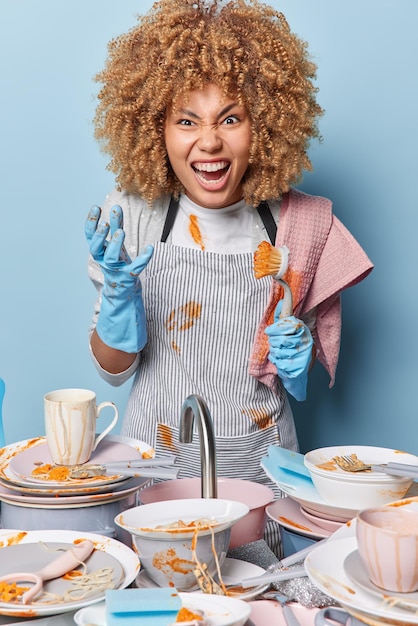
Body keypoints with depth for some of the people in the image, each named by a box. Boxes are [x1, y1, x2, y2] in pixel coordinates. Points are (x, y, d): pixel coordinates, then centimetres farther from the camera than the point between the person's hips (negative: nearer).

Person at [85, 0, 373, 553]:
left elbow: (300, 389, 10)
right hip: (155, 465, 0)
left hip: (260, 471, 1)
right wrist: (118, 288, -17)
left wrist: (297, 366, -12)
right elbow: (114, 368, -1)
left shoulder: (300, 226, -2)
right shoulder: (133, 218, -5)